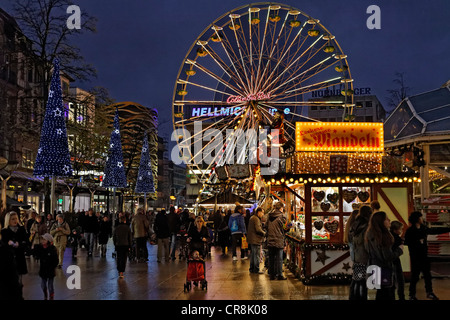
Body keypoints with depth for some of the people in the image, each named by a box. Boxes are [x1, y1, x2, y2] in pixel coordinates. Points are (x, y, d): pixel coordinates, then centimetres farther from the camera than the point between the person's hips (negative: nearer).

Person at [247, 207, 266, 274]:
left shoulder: (252, 218, 17)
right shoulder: (256, 219, -15)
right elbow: (258, 229, -22)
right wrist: (264, 234, -9)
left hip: (251, 240, 10)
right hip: (256, 240, -10)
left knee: (252, 254, 15)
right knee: (257, 255, -4)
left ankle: (251, 268, 20)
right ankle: (256, 269, -1)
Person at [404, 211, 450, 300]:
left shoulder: (424, 228, 7)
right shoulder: (410, 231, -13)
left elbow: (435, 231, 19)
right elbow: (407, 242, -20)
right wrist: (418, 242, -21)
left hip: (424, 255, 7)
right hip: (415, 256, -7)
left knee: (427, 275, 15)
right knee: (415, 276, -1)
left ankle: (429, 292, 31)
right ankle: (412, 295, 11)